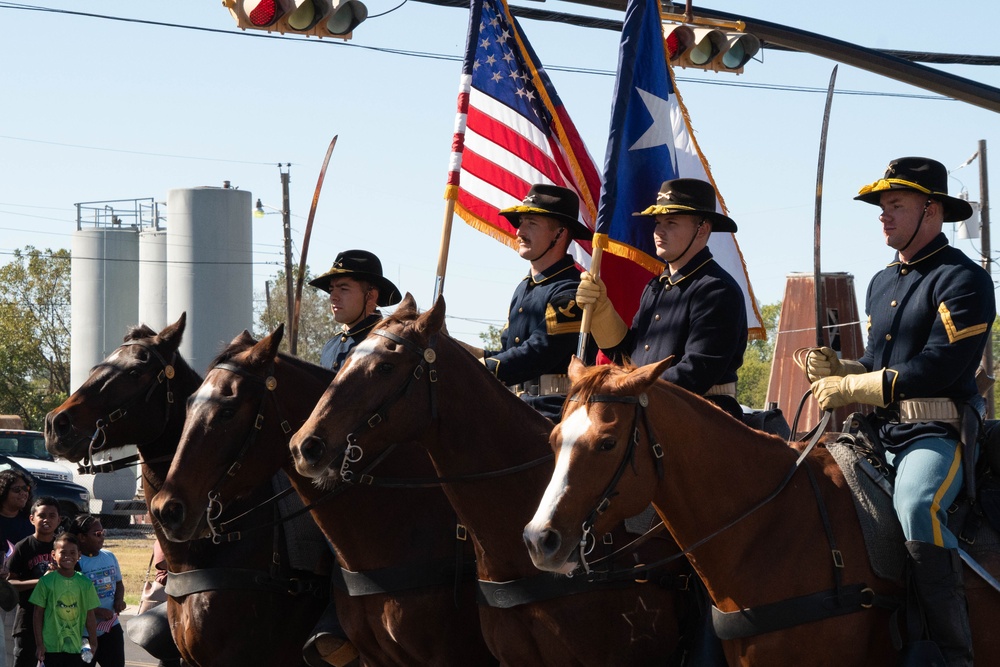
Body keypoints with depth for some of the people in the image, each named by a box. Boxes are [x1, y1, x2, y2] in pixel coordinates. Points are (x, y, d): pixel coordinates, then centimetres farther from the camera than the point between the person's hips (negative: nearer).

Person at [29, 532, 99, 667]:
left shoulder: (85, 583, 1)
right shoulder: (46, 581, -5)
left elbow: (90, 616, 6)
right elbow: (38, 614, -2)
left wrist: (93, 643, 8)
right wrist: (39, 644, -4)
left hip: (76, 646, 2)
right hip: (51, 646, -2)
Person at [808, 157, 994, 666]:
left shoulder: (964, 280, -7)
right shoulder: (881, 283, 20)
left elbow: (937, 369, -17)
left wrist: (850, 388, -14)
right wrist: (836, 370, 6)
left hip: (936, 432, -9)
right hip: (879, 433, 9)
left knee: (917, 507, -35)